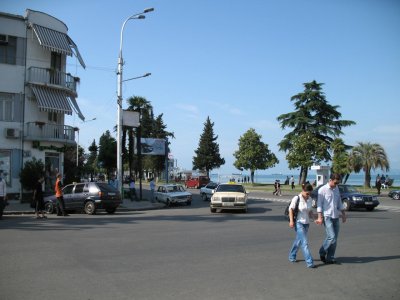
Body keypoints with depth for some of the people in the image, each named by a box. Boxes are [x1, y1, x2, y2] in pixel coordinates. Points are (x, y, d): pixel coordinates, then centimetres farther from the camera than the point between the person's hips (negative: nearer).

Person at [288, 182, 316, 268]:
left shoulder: (309, 199, 6)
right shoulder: (296, 198, -12)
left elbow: (310, 211, 14)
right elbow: (291, 209, -9)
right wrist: (291, 220, -17)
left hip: (306, 223, 6)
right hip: (299, 223, -6)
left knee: (298, 241, 18)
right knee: (305, 243, -11)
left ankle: (292, 256, 36)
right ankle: (309, 262, -9)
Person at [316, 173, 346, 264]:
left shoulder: (336, 189, 13)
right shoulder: (322, 190, -7)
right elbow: (319, 204, -8)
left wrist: (343, 214, 17)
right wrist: (320, 217, -13)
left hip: (336, 217, 7)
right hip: (327, 217, -6)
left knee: (334, 238, 5)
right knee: (331, 237, -15)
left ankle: (330, 258, 13)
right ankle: (322, 252, 7)